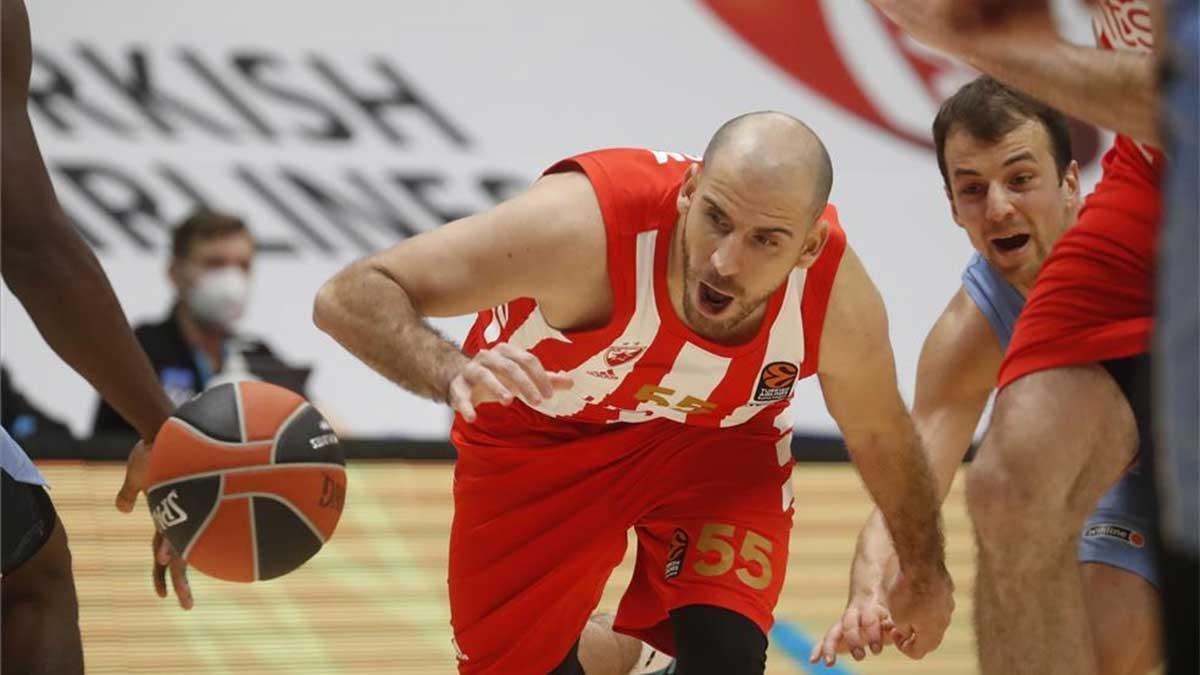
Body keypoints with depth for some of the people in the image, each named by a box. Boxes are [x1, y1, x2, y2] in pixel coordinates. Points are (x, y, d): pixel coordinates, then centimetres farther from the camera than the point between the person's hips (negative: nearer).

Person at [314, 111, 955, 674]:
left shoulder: (837, 296, -32)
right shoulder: (584, 222, -42)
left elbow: (880, 438, -7)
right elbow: (349, 296, -42)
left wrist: (924, 572, 10)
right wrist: (451, 371, -62)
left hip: (716, 438, 1)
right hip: (538, 435, -1)